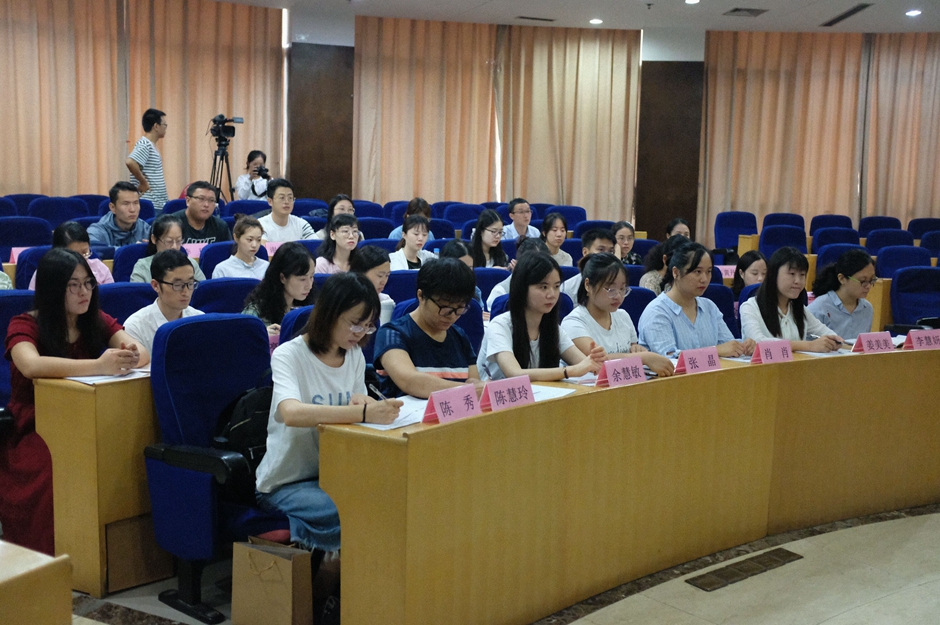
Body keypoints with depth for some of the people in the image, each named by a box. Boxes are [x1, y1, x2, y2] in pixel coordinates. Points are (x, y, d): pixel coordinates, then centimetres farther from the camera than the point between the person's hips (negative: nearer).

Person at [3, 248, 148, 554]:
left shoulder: (98, 322, 8)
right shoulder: (25, 325, -4)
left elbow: (142, 352, -6)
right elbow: (30, 365, -26)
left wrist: (130, 357, -31)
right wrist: (99, 365, -37)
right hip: (34, 432, -3)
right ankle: (52, 561, -17)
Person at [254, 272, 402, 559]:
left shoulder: (355, 357, 7)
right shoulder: (289, 355, -14)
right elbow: (292, 413, -34)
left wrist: (364, 403, -10)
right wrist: (364, 412, -45)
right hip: (286, 484, -6)